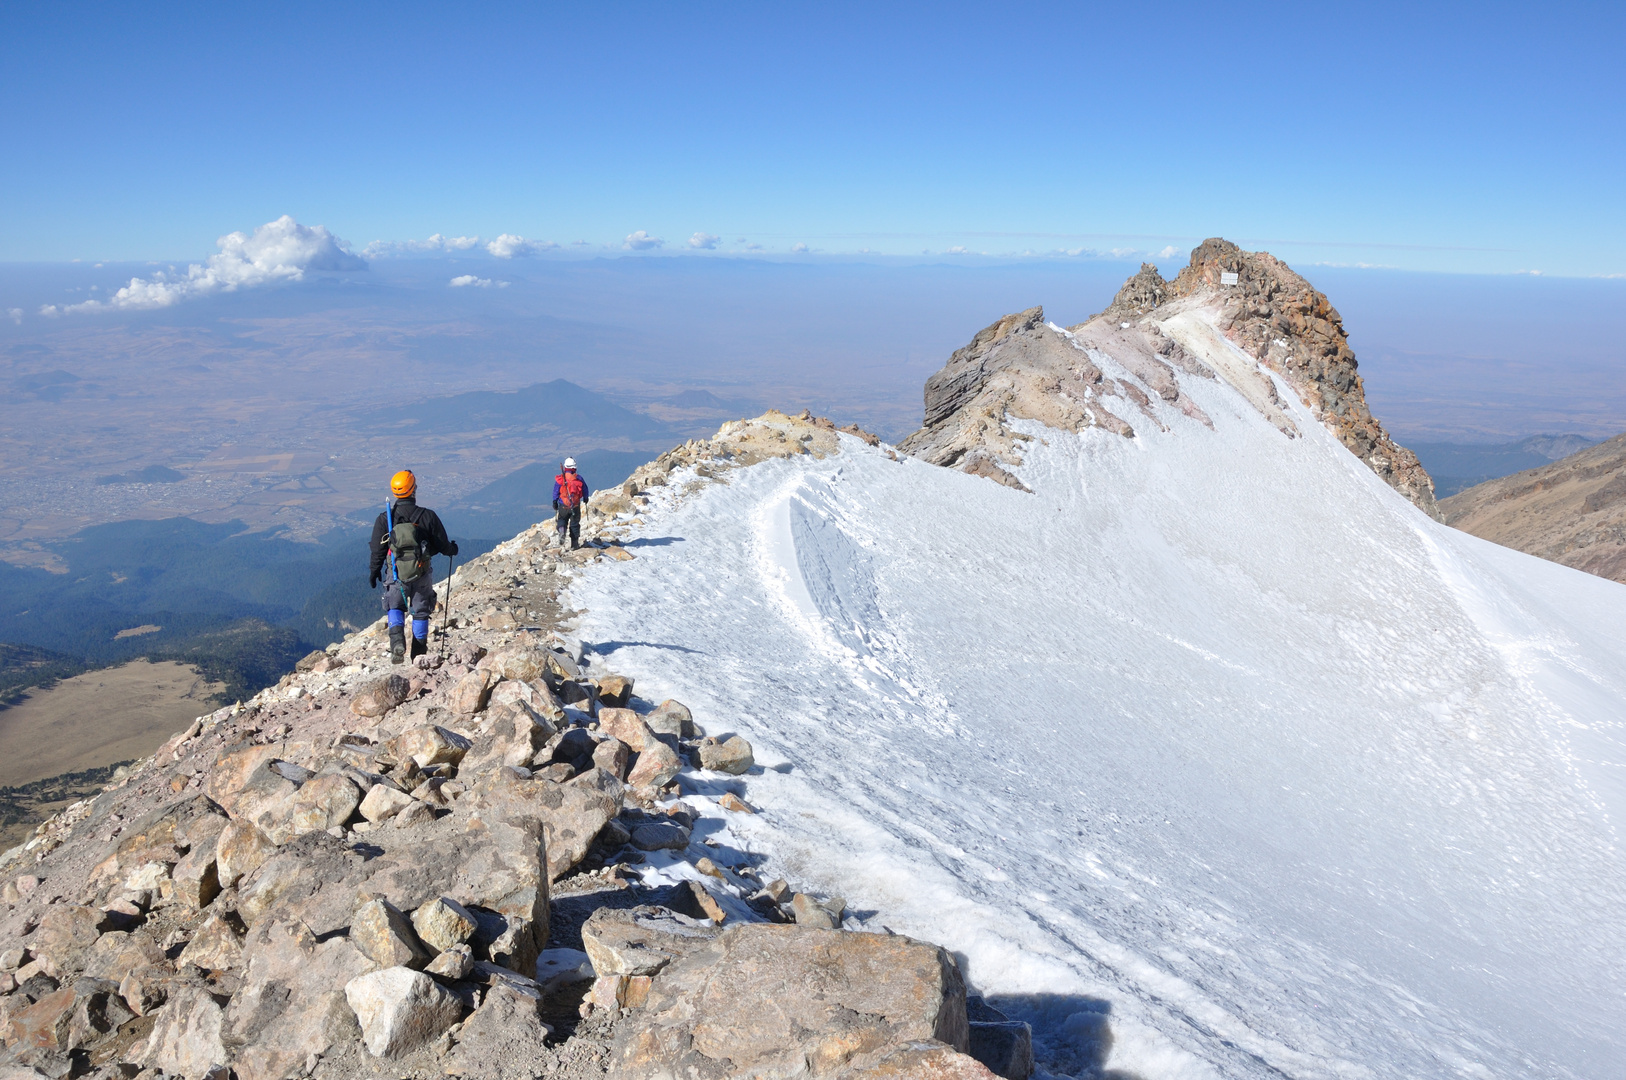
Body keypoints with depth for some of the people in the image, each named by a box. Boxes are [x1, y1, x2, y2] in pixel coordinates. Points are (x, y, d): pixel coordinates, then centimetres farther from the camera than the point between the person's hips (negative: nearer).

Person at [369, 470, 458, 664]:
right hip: (422, 574, 0)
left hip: (395, 573, 0)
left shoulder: (384, 518, -6)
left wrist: (374, 572, 16)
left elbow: (377, 549, 1)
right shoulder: (427, 516, -9)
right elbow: (442, 545, -2)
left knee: (395, 608, 17)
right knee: (420, 612, 13)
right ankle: (419, 654, 16)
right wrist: (452, 548, 21)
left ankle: (397, 642, -8)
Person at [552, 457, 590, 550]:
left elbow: (555, 492, -1)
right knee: (574, 524, 11)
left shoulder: (559, 479, -7)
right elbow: (585, 490, 6)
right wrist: (585, 498, 25)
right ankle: (574, 544, 14)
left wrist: (554, 502, 11)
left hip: (563, 505, 0)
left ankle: (562, 530, -15)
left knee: (562, 520, 18)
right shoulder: (578, 478, -6)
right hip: (576, 506, 0)